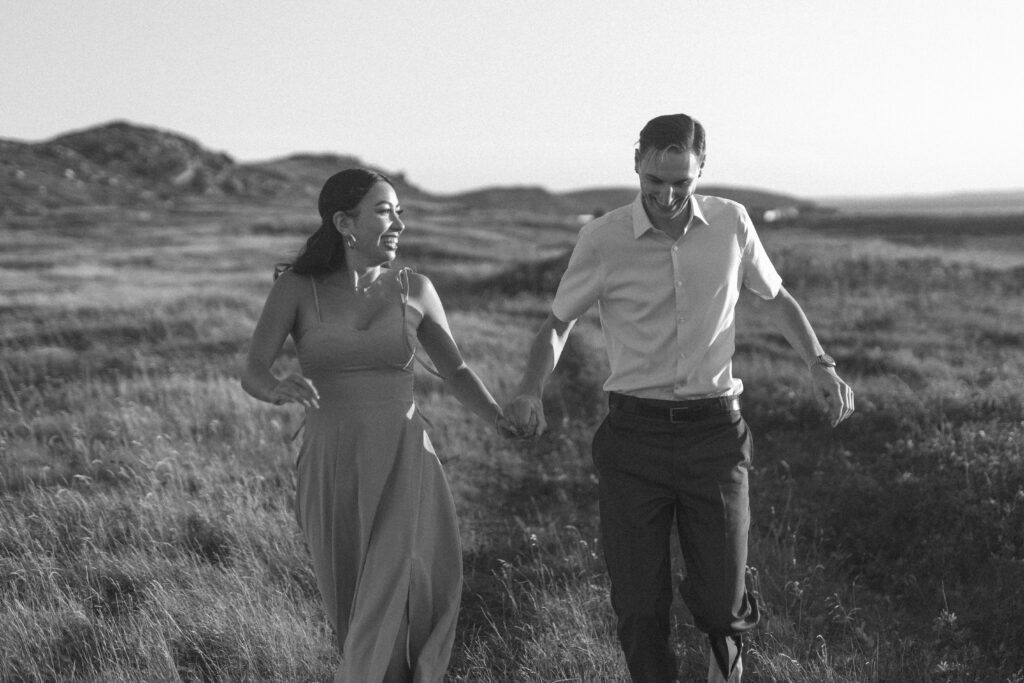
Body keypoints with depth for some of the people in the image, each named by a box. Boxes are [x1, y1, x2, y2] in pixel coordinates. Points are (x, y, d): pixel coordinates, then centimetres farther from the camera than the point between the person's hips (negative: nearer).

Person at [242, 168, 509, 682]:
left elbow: (456, 372, 13)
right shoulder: (295, 287, -2)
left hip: (402, 470, -1)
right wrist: (281, 389, -36)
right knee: (354, 615, 16)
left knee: (387, 621, -15)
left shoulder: (414, 290, 4)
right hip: (331, 471, 1)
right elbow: (252, 376, -12)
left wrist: (505, 421, -5)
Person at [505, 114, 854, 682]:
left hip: (714, 429, 1)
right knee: (638, 604, 0)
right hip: (633, 433, -1)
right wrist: (531, 389, -11)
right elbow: (559, 322, 7)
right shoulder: (602, 239, -5)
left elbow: (775, 296, 17)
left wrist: (820, 365, 5)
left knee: (720, 599, 1)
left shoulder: (731, 224, 0)